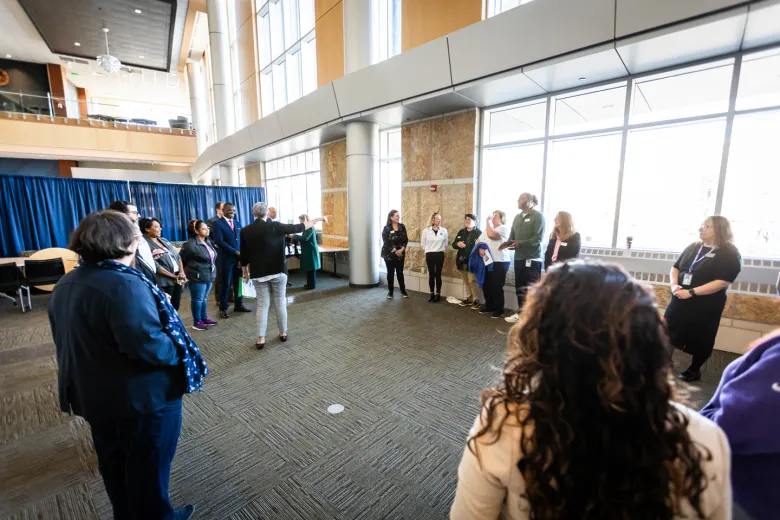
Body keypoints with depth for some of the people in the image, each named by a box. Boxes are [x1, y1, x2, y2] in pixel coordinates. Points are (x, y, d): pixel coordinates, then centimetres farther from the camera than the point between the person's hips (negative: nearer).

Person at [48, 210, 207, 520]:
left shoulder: (64, 286, 3)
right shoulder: (124, 284, -28)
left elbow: (66, 341, 12)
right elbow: (148, 345, -33)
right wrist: (181, 352, -17)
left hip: (93, 394, 9)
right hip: (143, 396, -9)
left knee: (113, 463, 26)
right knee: (149, 465, 13)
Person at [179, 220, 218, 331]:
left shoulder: (208, 241, 8)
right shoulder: (190, 244, -16)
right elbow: (180, 259, -8)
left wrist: (212, 271, 14)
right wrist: (186, 272, 2)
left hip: (209, 275, 8)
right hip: (198, 277, -7)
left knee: (204, 298, 18)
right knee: (197, 299, 3)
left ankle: (204, 318, 30)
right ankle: (197, 322, 15)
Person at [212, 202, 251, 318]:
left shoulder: (237, 223, 14)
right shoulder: (218, 224, -5)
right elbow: (219, 241, -15)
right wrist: (235, 252, -15)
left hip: (239, 257, 5)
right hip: (226, 258, -5)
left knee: (239, 282, 10)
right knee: (225, 284, 3)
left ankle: (238, 305, 23)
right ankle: (223, 309, 14)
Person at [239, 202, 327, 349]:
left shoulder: (245, 231, -2)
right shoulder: (275, 226, -10)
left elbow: (244, 255, 3)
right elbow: (298, 227, -6)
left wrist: (245, 272, 17)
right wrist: (317, 220, 5)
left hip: (258, 273, 2)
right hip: (277, 271, -2)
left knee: (262, 304, 8)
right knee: (280, 302, 11)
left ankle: (260, 339, 7)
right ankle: (283, 333, 22)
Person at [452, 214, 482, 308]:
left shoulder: (478, 232, -6)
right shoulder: (461, 232, 14)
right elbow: (453, 244, 13)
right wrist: (457, 244, -7)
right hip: (462, 261, 7)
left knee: (472, 281, -8)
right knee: (466, 282, 13)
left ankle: (476, 300, 3)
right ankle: (469, 299, 24)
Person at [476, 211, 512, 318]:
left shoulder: (504, 228, -5)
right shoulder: (488, 228, 20)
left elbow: (491, 235, -23)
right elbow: (478, 241, 16)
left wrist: (488, 222, -8)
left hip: (499, 262, -7)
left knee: (497, 286, -4)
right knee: (486, 285, 11)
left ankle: (499, 309, 9)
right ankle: (489, 306, 26)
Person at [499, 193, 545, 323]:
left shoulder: (538, 216, -6)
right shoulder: (517, 217, 14)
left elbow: (538, 238, -15)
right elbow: (512, 235, 15)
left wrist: (520, 243, -24)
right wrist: (508, 242, -6)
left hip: (532, 259, -7)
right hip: (519, 258, 7)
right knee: (519, 287, 13)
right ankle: (521, 312, 25)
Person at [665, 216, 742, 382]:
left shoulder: (729, 254, -9)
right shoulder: (692, 248, 6)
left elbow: (722, 282, -18)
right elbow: (675, 267, 11)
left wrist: (691, 292, -24)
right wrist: (674, 285, -8)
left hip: (705, 306, -5)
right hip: (679, 301, 5)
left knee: (700, 339, 9)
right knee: (667, 332, 8)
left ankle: (694, 370, 28)